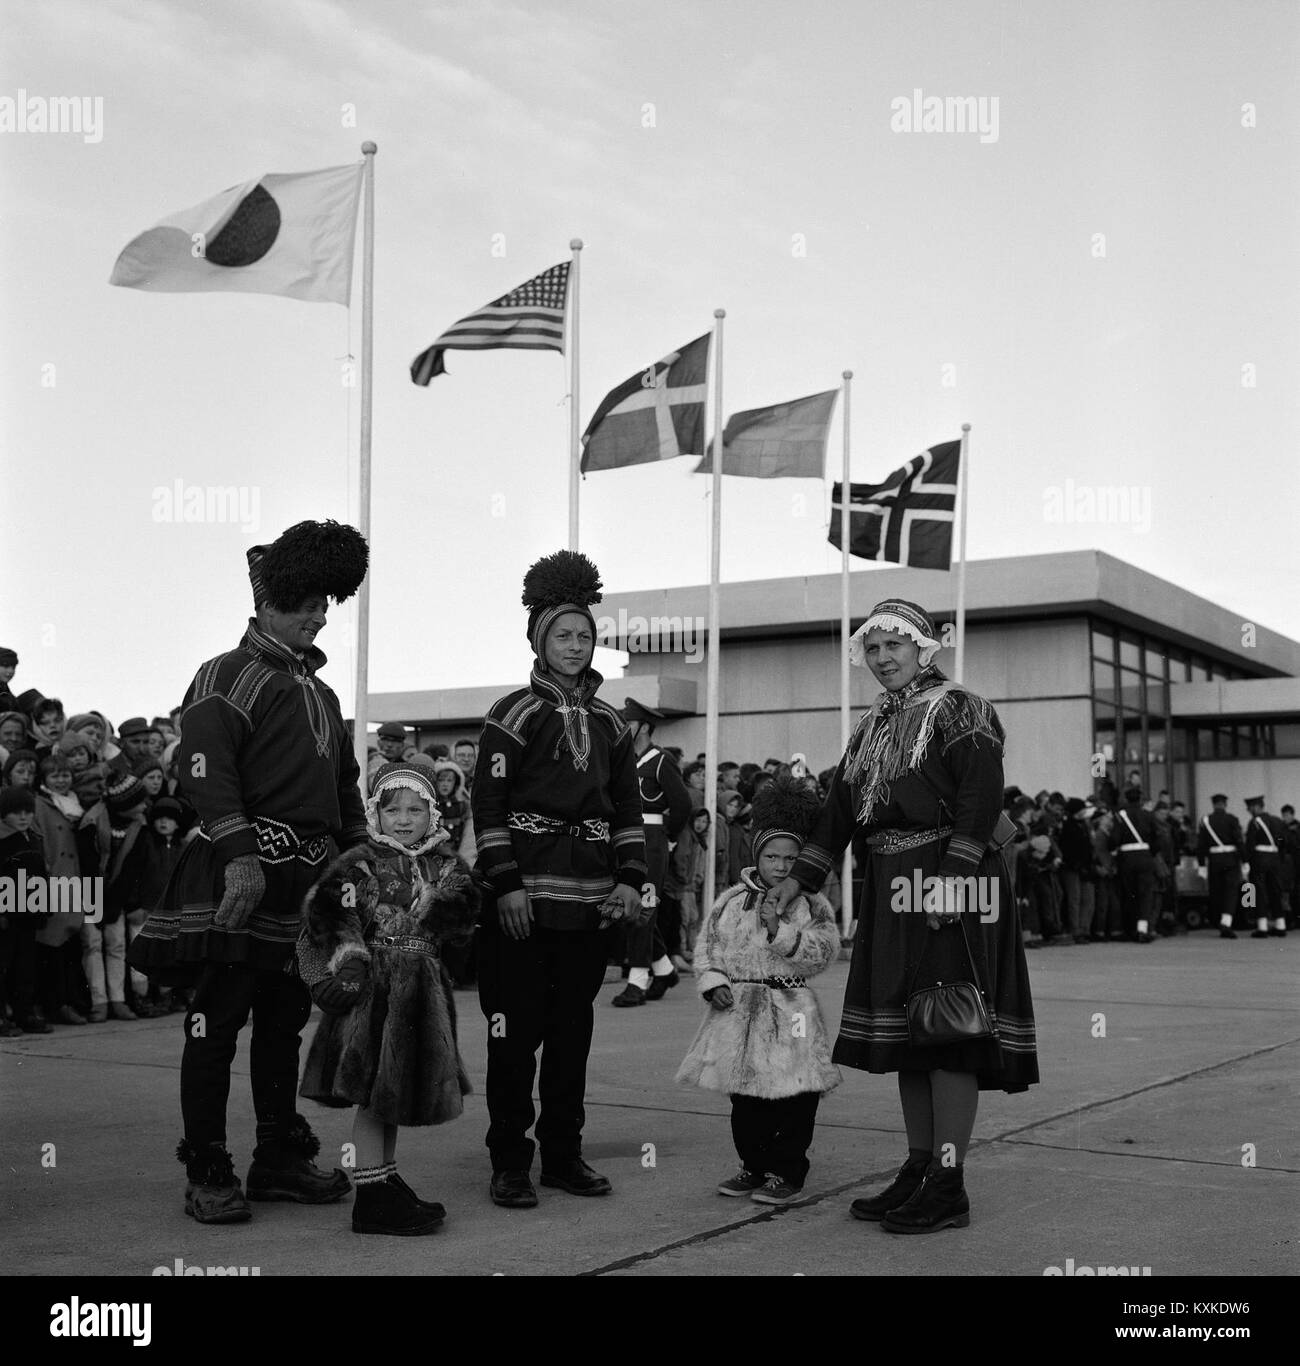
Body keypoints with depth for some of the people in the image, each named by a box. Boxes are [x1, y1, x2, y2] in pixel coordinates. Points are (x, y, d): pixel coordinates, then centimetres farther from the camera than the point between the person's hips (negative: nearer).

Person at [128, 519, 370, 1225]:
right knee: (217, 1025, -2)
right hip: (242, 874, -8)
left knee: (284, 1023, 13)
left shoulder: (320, 693, 22)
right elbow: (205, 773, -16)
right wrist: (242, 856, -26)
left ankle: (280, 1158, 22)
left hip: (310, 880, 8)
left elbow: (345, 788, 27)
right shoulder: (227, 676, -3)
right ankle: (207, 1176, 5)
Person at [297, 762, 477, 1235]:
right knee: (373, 1094, -4)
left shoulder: (443, 865, 11)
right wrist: (349, 957, -23)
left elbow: (463, 916, 3)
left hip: (421, 990, 6)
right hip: (373, 986, -6)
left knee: (395, 1092, 16)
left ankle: (386, 1180, 28)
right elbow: (328, 911, -15)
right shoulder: (361, 864, -6)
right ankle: (370, 1198, 1)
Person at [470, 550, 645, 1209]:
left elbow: (627, 809, 15)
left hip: (589, 902, 5)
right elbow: (488, 805, -7)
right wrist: (506, 884, -13)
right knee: (516, 1032, 0)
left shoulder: (609, 724, 13)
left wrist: (629, 879, 4)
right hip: (522, 899, -5)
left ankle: (564, 1154, 21)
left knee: (573, 1031, 10)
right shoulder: (513, 714, -2)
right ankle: (510, 1163, 8)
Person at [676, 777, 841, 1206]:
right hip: (738, 1010, 3)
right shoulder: (731, 900, 7)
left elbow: (825, 949, -13)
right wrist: (713, 982, -6)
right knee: (745, 1099, 12)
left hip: (790, 1011, -3)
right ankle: (754, 1166, 26)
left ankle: (788, 1173, 13)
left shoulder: (812, 905, 0)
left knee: (794, 1098, 0)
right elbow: (707, 946, 9)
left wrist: (780, 930, -21)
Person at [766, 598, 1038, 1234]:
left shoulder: (959, 710, -5)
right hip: (892, 887, 8)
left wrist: (949, 881, -22)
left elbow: (981, 801, -14)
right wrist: (799, 878, 14)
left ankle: (948, 1186, -5)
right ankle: (919, 1168, 18)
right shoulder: (873, 726, 19)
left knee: (949, 1027, -8)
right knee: (908, 1032, 10)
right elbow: (839, 808, 20)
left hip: (950, 879, -8)